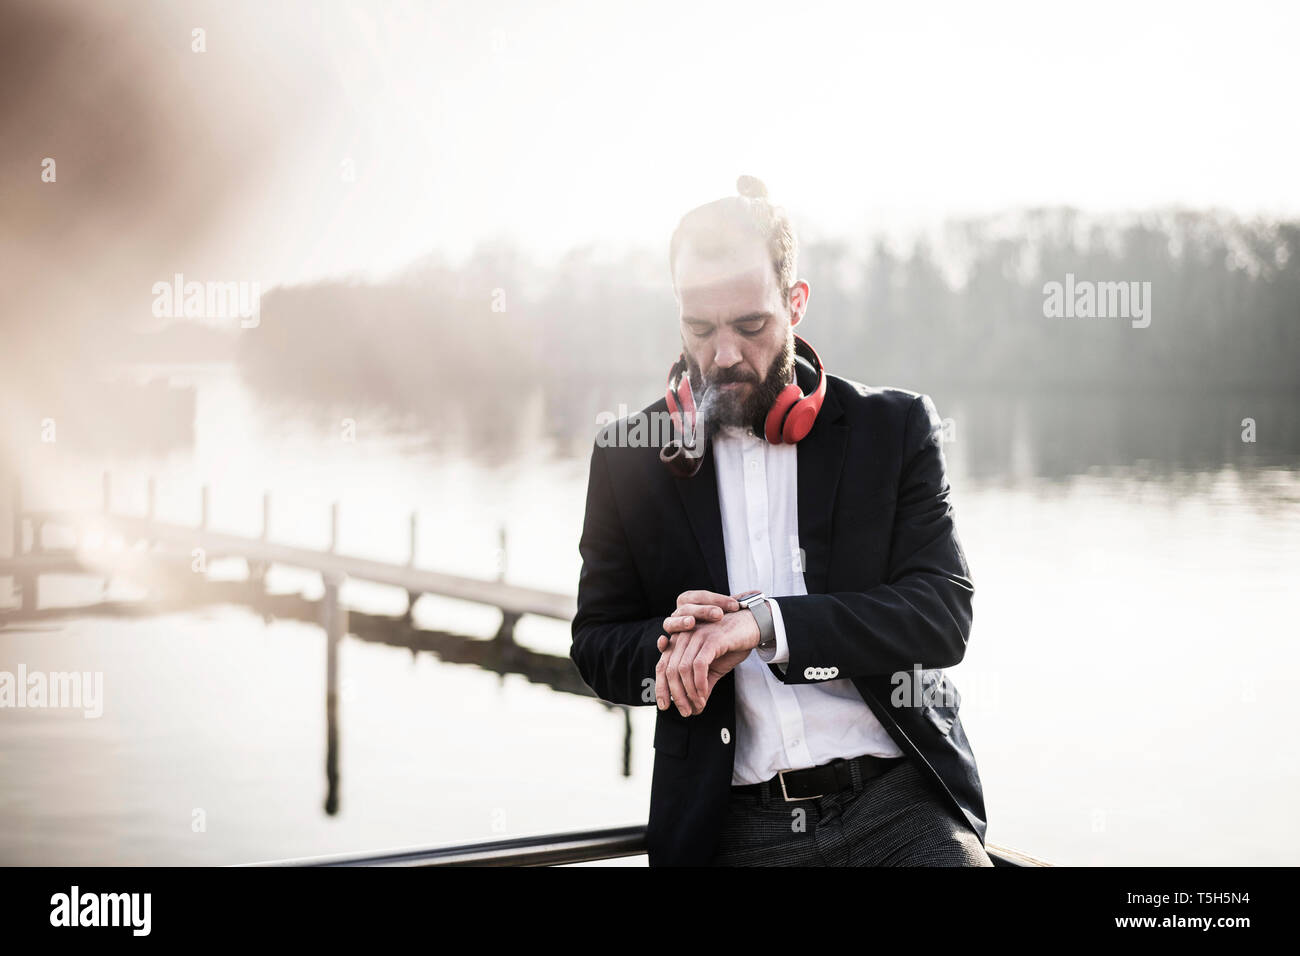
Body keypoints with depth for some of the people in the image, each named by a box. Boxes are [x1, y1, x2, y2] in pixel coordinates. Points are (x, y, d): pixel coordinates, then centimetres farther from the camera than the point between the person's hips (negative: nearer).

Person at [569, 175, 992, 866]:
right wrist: (675, 644, -11)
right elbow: (596, 650, 13)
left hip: (898, 806, -1)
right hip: (734, 826, 1)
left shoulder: (895, 427, 7)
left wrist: (762, 623, -16)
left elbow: (944, 614, -3)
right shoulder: (630, 453, 10)